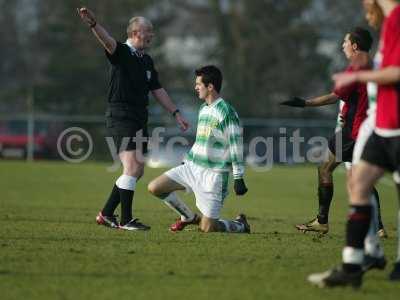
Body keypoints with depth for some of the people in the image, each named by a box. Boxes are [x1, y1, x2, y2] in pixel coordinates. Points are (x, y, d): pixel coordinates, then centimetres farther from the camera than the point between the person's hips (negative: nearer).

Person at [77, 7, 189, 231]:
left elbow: (157, 90, 22)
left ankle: (107, 214, 20)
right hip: (121, 117, -9)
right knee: (132, 167, -15)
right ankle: (126, 220, -8)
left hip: (140, 118, 9)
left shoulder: (147, 61, 16)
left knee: (137, 171, 11)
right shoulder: (121, 53, -9)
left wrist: (176, 113, 19)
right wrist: (93, 24, -50)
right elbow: (108, 41, -30)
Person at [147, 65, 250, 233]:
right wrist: (187, 160, 24)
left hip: (213, 174, -8)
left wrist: (238, 178, -14)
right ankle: (188, 217, 17)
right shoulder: (203, 109, 11)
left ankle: (240, 225, 23)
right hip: (192, 167, 8)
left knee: (206, 228, -8)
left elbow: (236, 146, -14)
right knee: (154, 188, -3)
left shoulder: (226, 112, -14)